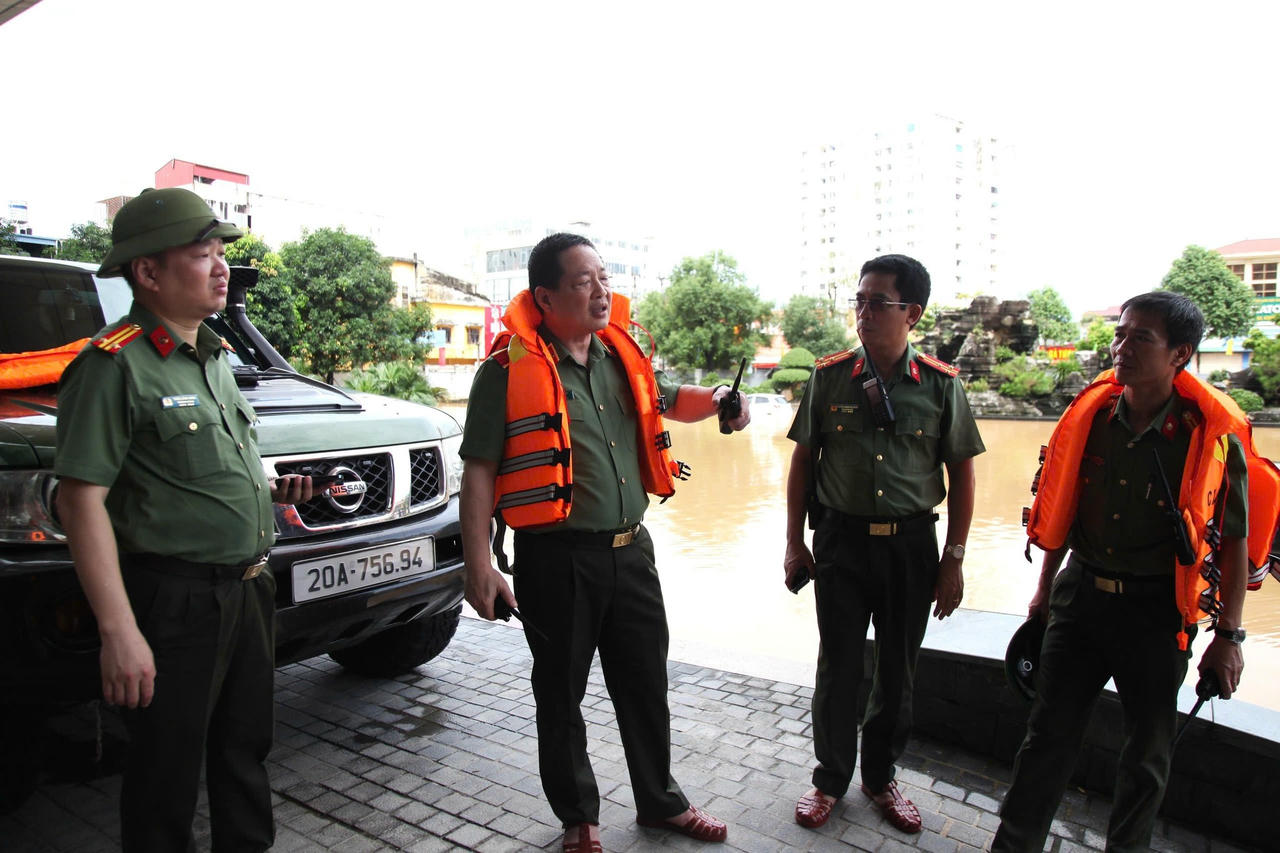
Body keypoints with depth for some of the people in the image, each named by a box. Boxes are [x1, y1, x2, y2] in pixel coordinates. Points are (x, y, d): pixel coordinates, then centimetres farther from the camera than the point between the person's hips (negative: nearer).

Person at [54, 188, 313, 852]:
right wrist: (119, 631, -23)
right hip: (175, 600, -8)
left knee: (245, 753, 22)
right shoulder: (115, 364, -13)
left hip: (247, 591, 8)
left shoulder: (214, 356, 13)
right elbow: (81, 499, -19)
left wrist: (270, 489, 7)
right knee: (167, 777, 9)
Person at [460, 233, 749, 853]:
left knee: (646, 685, 18)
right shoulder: (510, 370, -10)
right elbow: (479, 470, -10)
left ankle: (659, 800, 40)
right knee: (561, 695, 13)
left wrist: (716, 401, 3)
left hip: (630, 550, 5)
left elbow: (668, 400, 24)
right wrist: (478, 565, -14)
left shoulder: (622, 354, 6)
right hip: (557, 559, -5)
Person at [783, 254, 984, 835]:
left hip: (911, 542, 1)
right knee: (838, 667, 9)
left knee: (898, 672, 13)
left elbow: (961, 473, 3)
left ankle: (880, 776, 37)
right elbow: (803, 460, 3)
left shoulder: (941, 384, -3)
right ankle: (830, 778, 31)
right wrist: (795, 544, 2)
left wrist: (954, 559, 0)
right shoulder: (829, 376, -3)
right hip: (841, 539, 0)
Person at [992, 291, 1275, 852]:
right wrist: (1046, 590, 15)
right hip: (1080, 594, 2)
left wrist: (1228, 636, -2)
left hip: (1156, 609, -2)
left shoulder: (1214, 434, -11)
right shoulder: (1090, 415, -2)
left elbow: (1234, 539, -4)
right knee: (1049, 733, 9)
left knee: (1148, 752, 14)